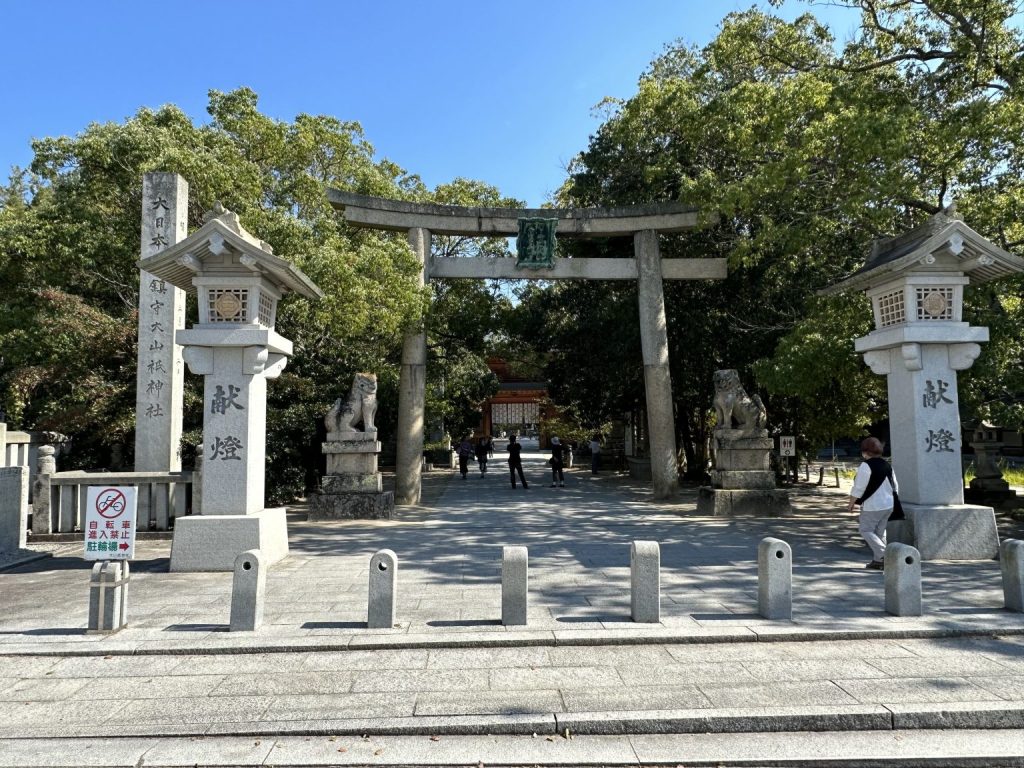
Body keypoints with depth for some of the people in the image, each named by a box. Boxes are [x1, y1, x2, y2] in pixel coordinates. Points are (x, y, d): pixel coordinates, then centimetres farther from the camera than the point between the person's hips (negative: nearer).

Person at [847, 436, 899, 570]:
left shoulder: (865, 466, -16)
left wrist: (851, 503, -6)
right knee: (880, 532, 14)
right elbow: (895, 487, 16)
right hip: (888, 506, 8)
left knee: (866, 530, 2)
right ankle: (878, 561, 16)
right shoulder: (887, 465, 9)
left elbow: (858, 488, -16)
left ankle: (884, 555, -11)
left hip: (872, 507, -8)